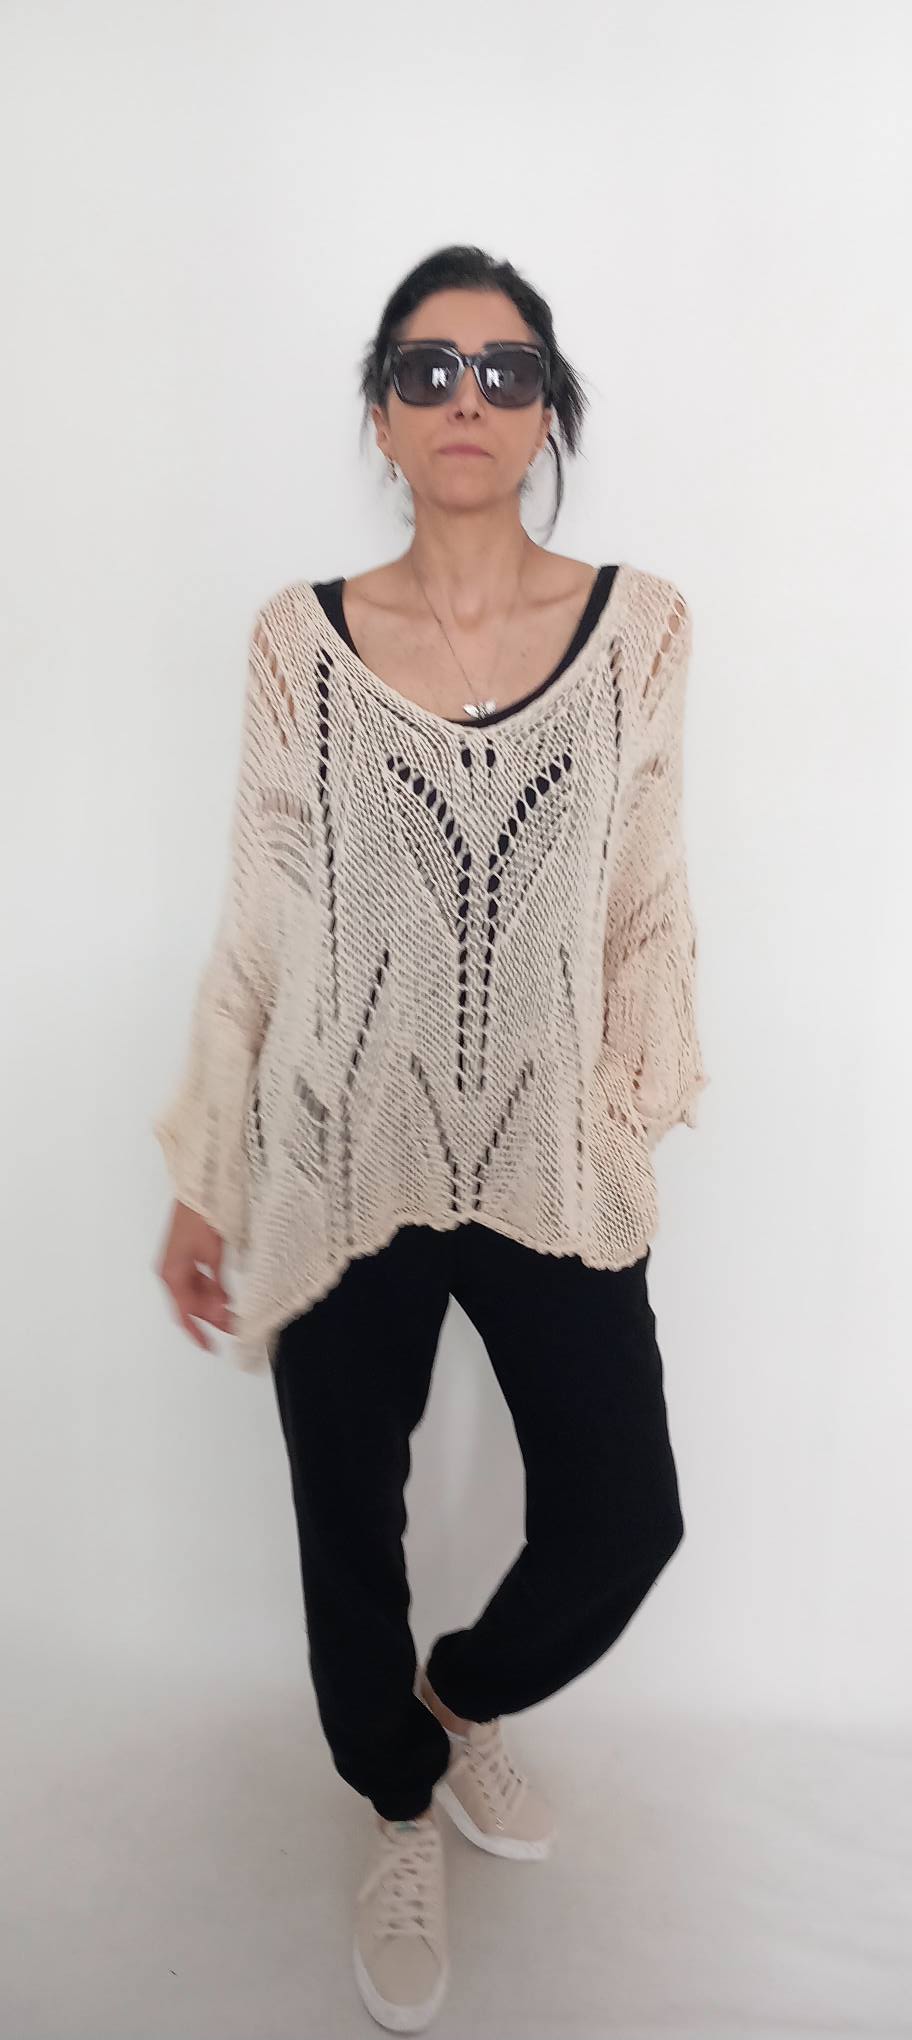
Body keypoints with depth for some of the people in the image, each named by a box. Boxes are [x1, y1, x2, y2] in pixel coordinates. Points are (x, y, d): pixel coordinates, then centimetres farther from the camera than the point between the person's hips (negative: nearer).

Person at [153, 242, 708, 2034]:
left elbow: (650, 909, 4)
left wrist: (635, 1114, -3)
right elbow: (256, 927, 1)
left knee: (622, 1519, 6)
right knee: (349, 1532, 12)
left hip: (555, 1172, 1)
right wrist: (202, 1179, 3)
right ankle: (403, 1810, 44)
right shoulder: (301, 638, -1)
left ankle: (464, 1698, 42)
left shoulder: (637, 625, 1)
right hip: (343, 1175, 0)